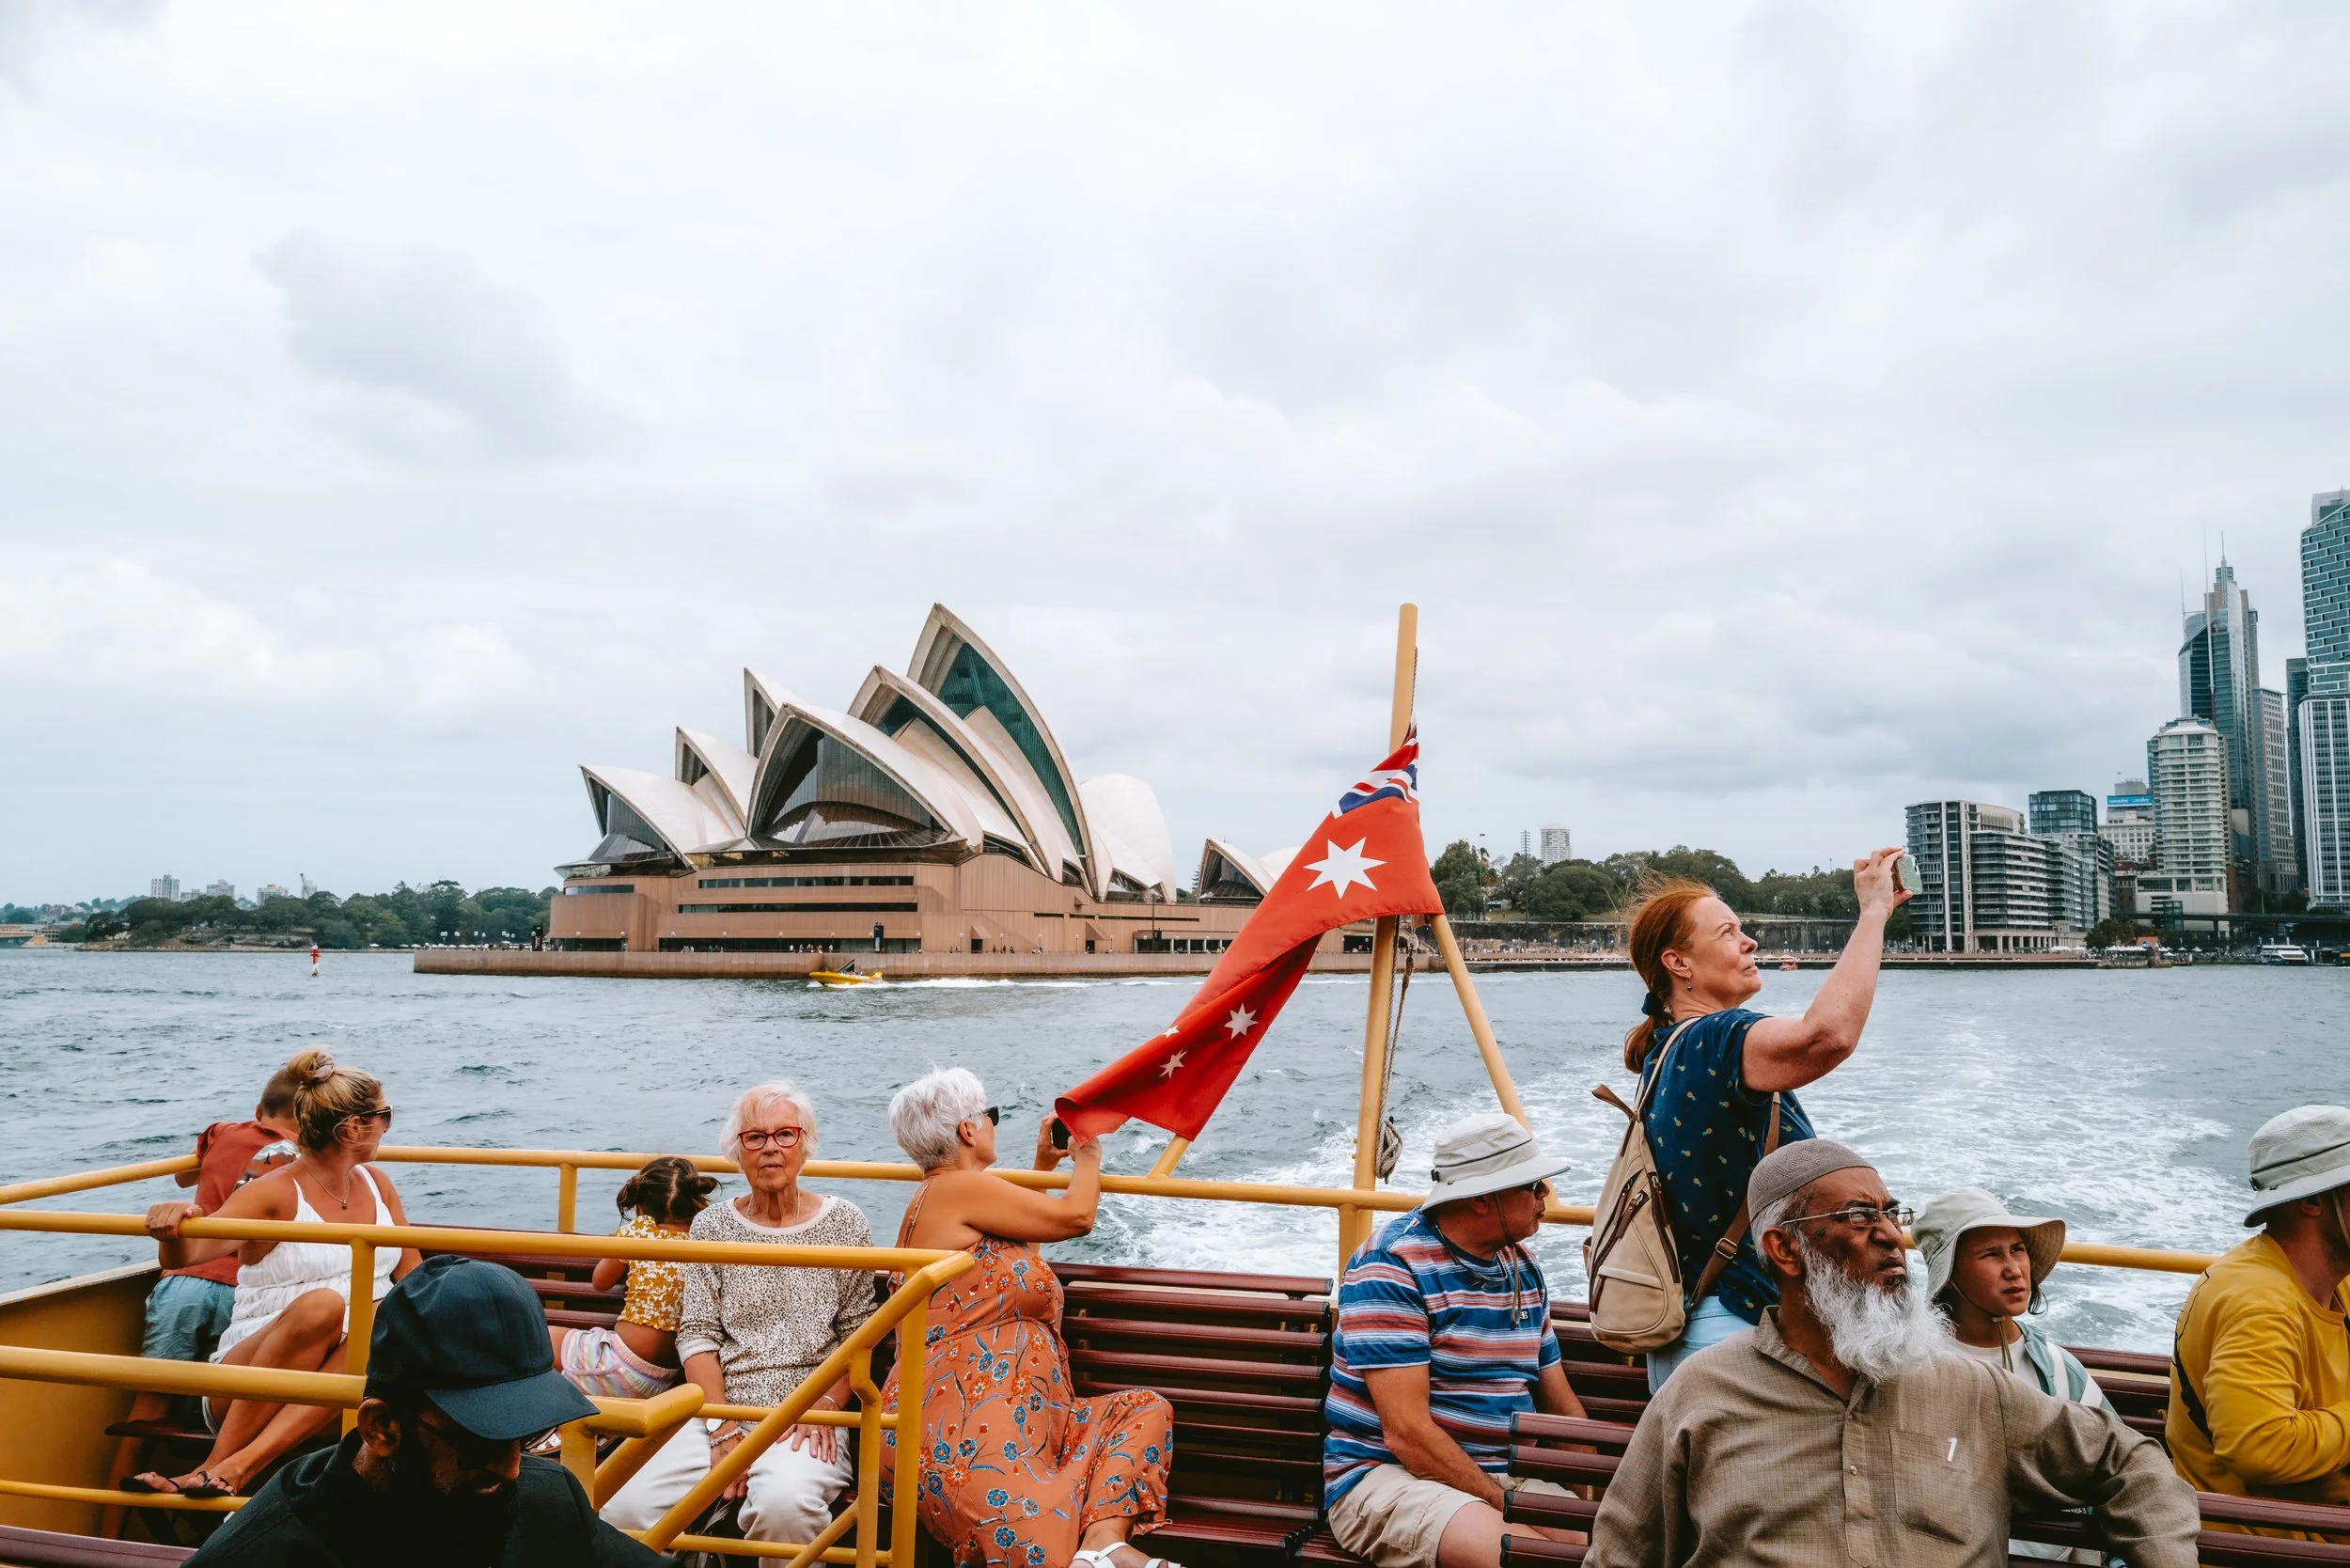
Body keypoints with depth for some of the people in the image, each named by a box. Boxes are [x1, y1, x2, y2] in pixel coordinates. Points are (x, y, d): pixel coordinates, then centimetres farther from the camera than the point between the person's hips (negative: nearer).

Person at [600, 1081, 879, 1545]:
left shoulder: (843, 1223, 5)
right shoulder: (711, 1226, 9)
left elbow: (858, 1332, 4)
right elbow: (697, 1333, 3)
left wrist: (825, 1404, -11)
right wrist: (724, 1429, -8)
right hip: (717, 1414, 2)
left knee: (785, 1504, -34)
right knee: (624, 1510, -22)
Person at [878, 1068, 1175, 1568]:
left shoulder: (937, 1199, 25)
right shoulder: (957, 1188, -9)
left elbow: (1017, 1226, 46)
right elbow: (1076, 1216, -1)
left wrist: (1045, 1162, 42)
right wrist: (1087, 1158, 20)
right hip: (962, 1427, -12)